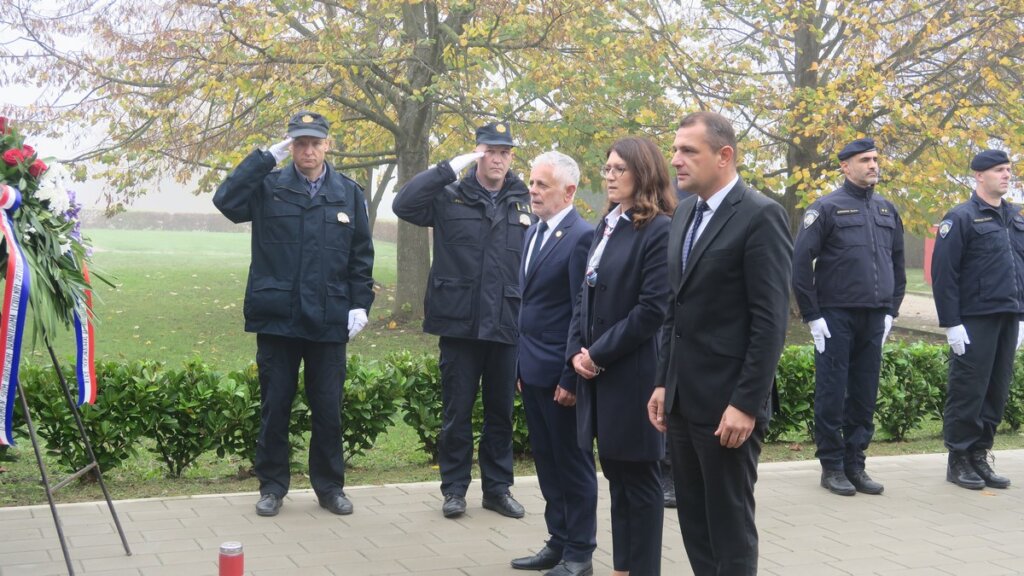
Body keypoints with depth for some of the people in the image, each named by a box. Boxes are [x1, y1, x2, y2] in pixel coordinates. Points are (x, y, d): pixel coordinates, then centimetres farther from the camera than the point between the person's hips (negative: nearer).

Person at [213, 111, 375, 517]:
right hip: (276, 318, -1)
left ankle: (329, 486, 20)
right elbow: (226, 201, -16)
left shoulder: (349, 194, 7)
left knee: (328, 409, 7)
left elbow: (361, 256, 9)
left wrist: (360, 304, 0)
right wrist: (265, 158, -15)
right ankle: (272, 486, 19)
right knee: (274, 407, 7)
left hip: (329, 321, 1)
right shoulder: (268, 187, 2)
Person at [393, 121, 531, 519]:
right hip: (460, 323, -2)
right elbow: (403, 204, -14)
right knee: (457, 410, 5)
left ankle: (498, 488, 23)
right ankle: (454, 489, 17)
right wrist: (449, 169, -16)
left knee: (501, 410, 11)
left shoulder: (523, 202, 7)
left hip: (507, 324, 2)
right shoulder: (450, 197, 1)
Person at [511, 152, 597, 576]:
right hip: (533, 371, 8)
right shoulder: (534, 233, 12)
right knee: (547, 461, 15)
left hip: (559, 374, -8)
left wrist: (572, 378, -18)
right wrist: (522, 365, 15)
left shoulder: (581, 236, -15)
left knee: (573, 463, 4)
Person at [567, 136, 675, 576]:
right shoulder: (605, 227, 14)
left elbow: (652, 309, -17)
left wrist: (599, 354, -14)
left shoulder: (659, 230, -12)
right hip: (598, 372, 8)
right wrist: (576, 351, 1)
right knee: (616, 475, 14)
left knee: (639, 477, 2)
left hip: (634, 374, -8)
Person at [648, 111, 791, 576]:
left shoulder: (760, 216, -12)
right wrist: (664, 382, 13)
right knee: (694, 521, 14)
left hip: (727, 400, -8)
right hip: (683, 398, 8)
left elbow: (770, 320, -16)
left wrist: (746, 403, -19)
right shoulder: (684, 214, 13)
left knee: (730, 524, 2)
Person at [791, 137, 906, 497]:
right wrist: (812, 316, -10)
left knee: (865, 396, 8)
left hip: (874, 319, 5)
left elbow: (897, 265, 20)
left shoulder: (887, 211, 12)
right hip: (836, 318, -5)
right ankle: (832, 467, 9)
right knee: (832, 395, 0)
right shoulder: (827, 208, -5)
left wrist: (891, 311, 11)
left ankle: (855, 464, 17)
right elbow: (800, 262, -8)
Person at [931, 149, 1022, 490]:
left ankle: (980, 456, 18)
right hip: (975, 321, -7)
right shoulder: (962, 218, -7)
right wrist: (951, 323, -14)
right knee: (968, 391, -2)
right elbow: (943, 273, -11)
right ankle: (959, 460, 8)